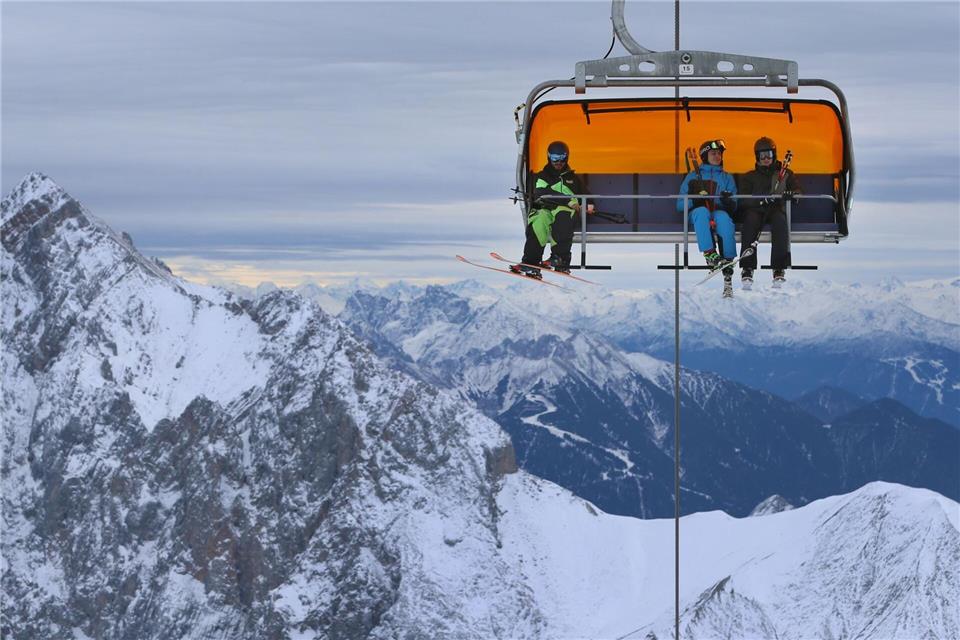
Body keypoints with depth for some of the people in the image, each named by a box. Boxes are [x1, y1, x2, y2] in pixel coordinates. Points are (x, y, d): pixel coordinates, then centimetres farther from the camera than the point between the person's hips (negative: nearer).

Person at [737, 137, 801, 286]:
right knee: (750, 220, -37)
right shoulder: (749, 177, 21)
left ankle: (778, 268, -43)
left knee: (780, 220, -38)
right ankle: (747, 268, -41)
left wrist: (791, 194, -14)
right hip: (755, 210, 0)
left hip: (777, 210, 0)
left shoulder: (786, 174, 24)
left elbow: (797, 190, 13)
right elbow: (744, 199, 6)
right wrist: (763, 200, -14)